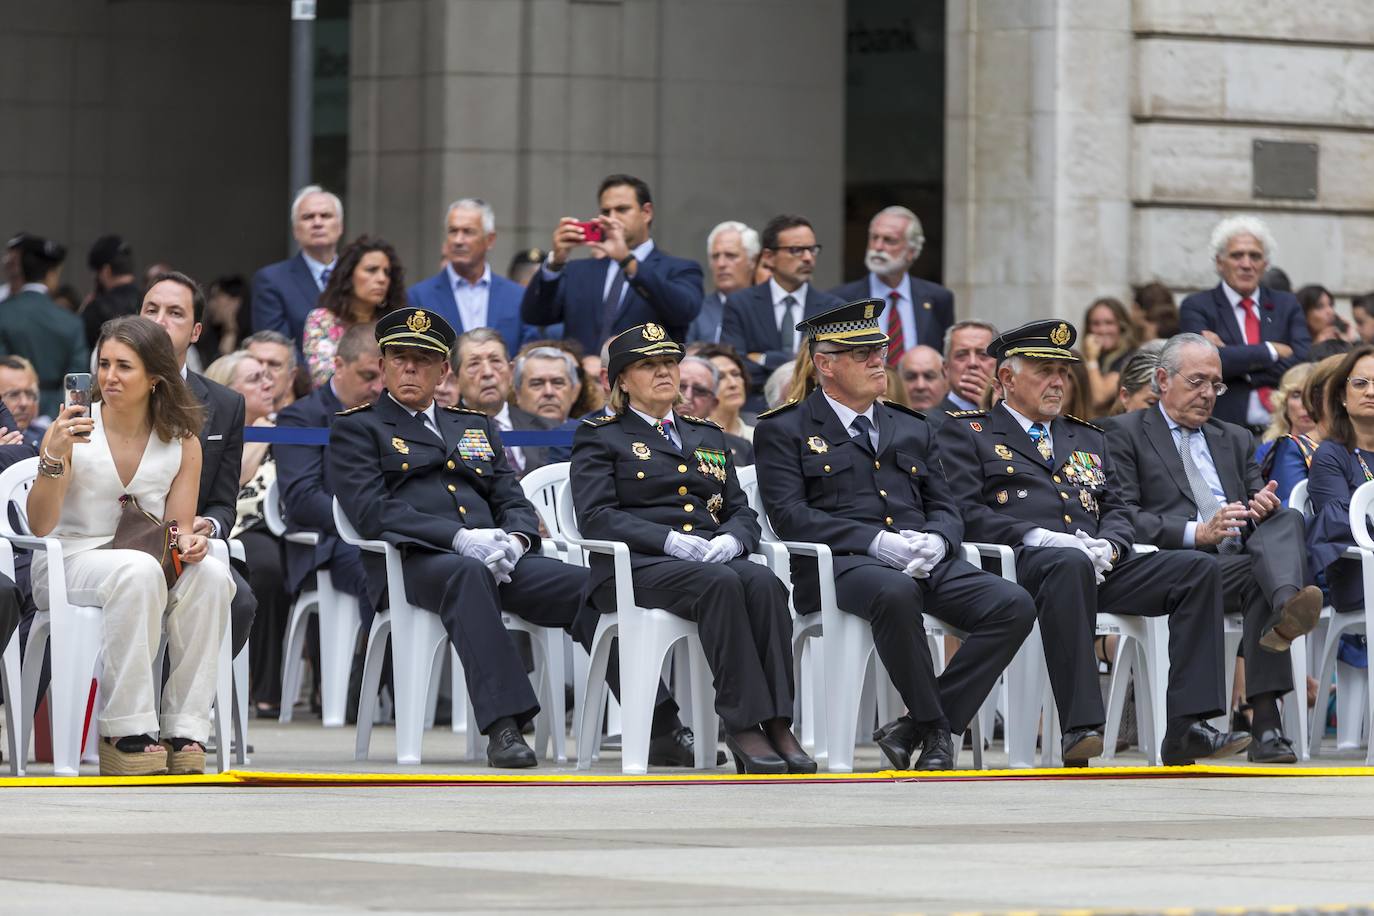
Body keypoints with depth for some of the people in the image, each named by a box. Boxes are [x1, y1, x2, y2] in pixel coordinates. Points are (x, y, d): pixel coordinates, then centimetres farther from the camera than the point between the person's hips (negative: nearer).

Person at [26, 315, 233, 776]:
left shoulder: (182, 443, 4)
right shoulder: (72, 430, -5)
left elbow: (178, 530, 6)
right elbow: (39, 526, -11)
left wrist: (188, 542, -18)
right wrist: (54, 458, -26)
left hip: (151, 569, 3)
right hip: (69, 562, -3)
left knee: (210, 573, -28)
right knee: (138, 570, -36)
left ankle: (185, 733, -28)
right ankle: (128, 734, -34)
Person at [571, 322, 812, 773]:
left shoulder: (707, 436, 27)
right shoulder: (600, 437, 11)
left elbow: (741, 511, 20)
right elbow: (596, 516, -4)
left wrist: (730, 539, -6)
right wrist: (672, 540, -17)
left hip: (714, 557, 4)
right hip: (635, 567, -4)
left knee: (762, 581, -32)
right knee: (720, 583, -36)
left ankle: (777, 724, -39)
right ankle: (742, 724, -38)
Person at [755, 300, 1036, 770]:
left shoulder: (912, 429, 26)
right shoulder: (784, 430, 9)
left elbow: (944, 507, 20)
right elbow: (789, 513, -5)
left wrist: (934, 541, -7)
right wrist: (877, 541, -17)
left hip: (927, 562, 5)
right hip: (840, 562, -5)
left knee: (1014, 605, -22)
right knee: (896, 593, -41)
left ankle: (913, 729, -20)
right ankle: (936, 728, -24)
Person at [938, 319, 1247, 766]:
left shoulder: (1088, 438, 31)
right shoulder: (965, 433, 13)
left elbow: (1118, 511, 21)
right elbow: (965, 512, -2)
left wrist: (1107, 546, -4)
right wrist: (1038, 537, -15)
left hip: (1097, 565, 6)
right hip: (1021, 562, -6)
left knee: (1199, 568, -18)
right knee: (1070, 564, -42)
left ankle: (1187, 728, -28)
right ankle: (1079, 728, -44)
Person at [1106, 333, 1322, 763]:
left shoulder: (1235, 439, 29)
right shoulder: (1125, 434, 9)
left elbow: (1267, 514, 22)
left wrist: (1265, 509, -6)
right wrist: (1196, 533, -19)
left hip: (1241, 558, 5)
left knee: (1287, 518, -29)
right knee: (1260, 573, -35)